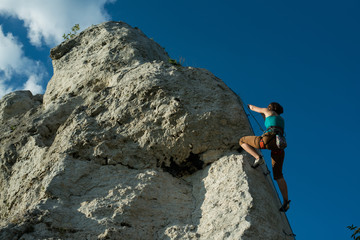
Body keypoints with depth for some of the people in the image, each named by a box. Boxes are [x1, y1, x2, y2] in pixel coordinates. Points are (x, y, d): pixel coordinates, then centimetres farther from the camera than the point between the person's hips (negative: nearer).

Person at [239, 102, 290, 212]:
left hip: (269, 139, -6)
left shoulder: (269, 111, 21)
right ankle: (286, 201, -8)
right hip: (279, 146, 6)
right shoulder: (281, 119, 36)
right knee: (278, 175, 8)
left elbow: (253, 108, 37)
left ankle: (258, 158, -10)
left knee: (242, 141, 13)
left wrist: (250, 106, 58)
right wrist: (262, 114, 68)